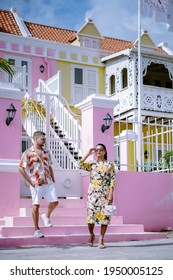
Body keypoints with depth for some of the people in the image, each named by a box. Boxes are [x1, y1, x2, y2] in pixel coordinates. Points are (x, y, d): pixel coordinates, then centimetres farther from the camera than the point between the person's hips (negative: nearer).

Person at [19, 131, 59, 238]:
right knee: (36, 206, 0)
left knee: (55, 202, -3)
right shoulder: (28, 153, -3)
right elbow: (21, 168, -6)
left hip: (48, 183, 5)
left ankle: (47, 216, 27)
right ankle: (37, 230, 12)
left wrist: (53, 181, 14)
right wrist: (30, 182, -10)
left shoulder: (47, 152, 13)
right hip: (37, 184, -5)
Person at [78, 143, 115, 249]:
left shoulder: (110, 164, 5)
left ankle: (101, 240, 4)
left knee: (104, 215, -3)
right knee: (91, 214, -1)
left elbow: (112, 180, 0)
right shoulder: (91, 164, 10)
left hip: (105, 193, -1)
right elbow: (80, 165, -7)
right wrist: (88, 154, -3)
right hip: (93, 193, 1)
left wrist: (111, 194, -9)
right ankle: (91, 235, 24)